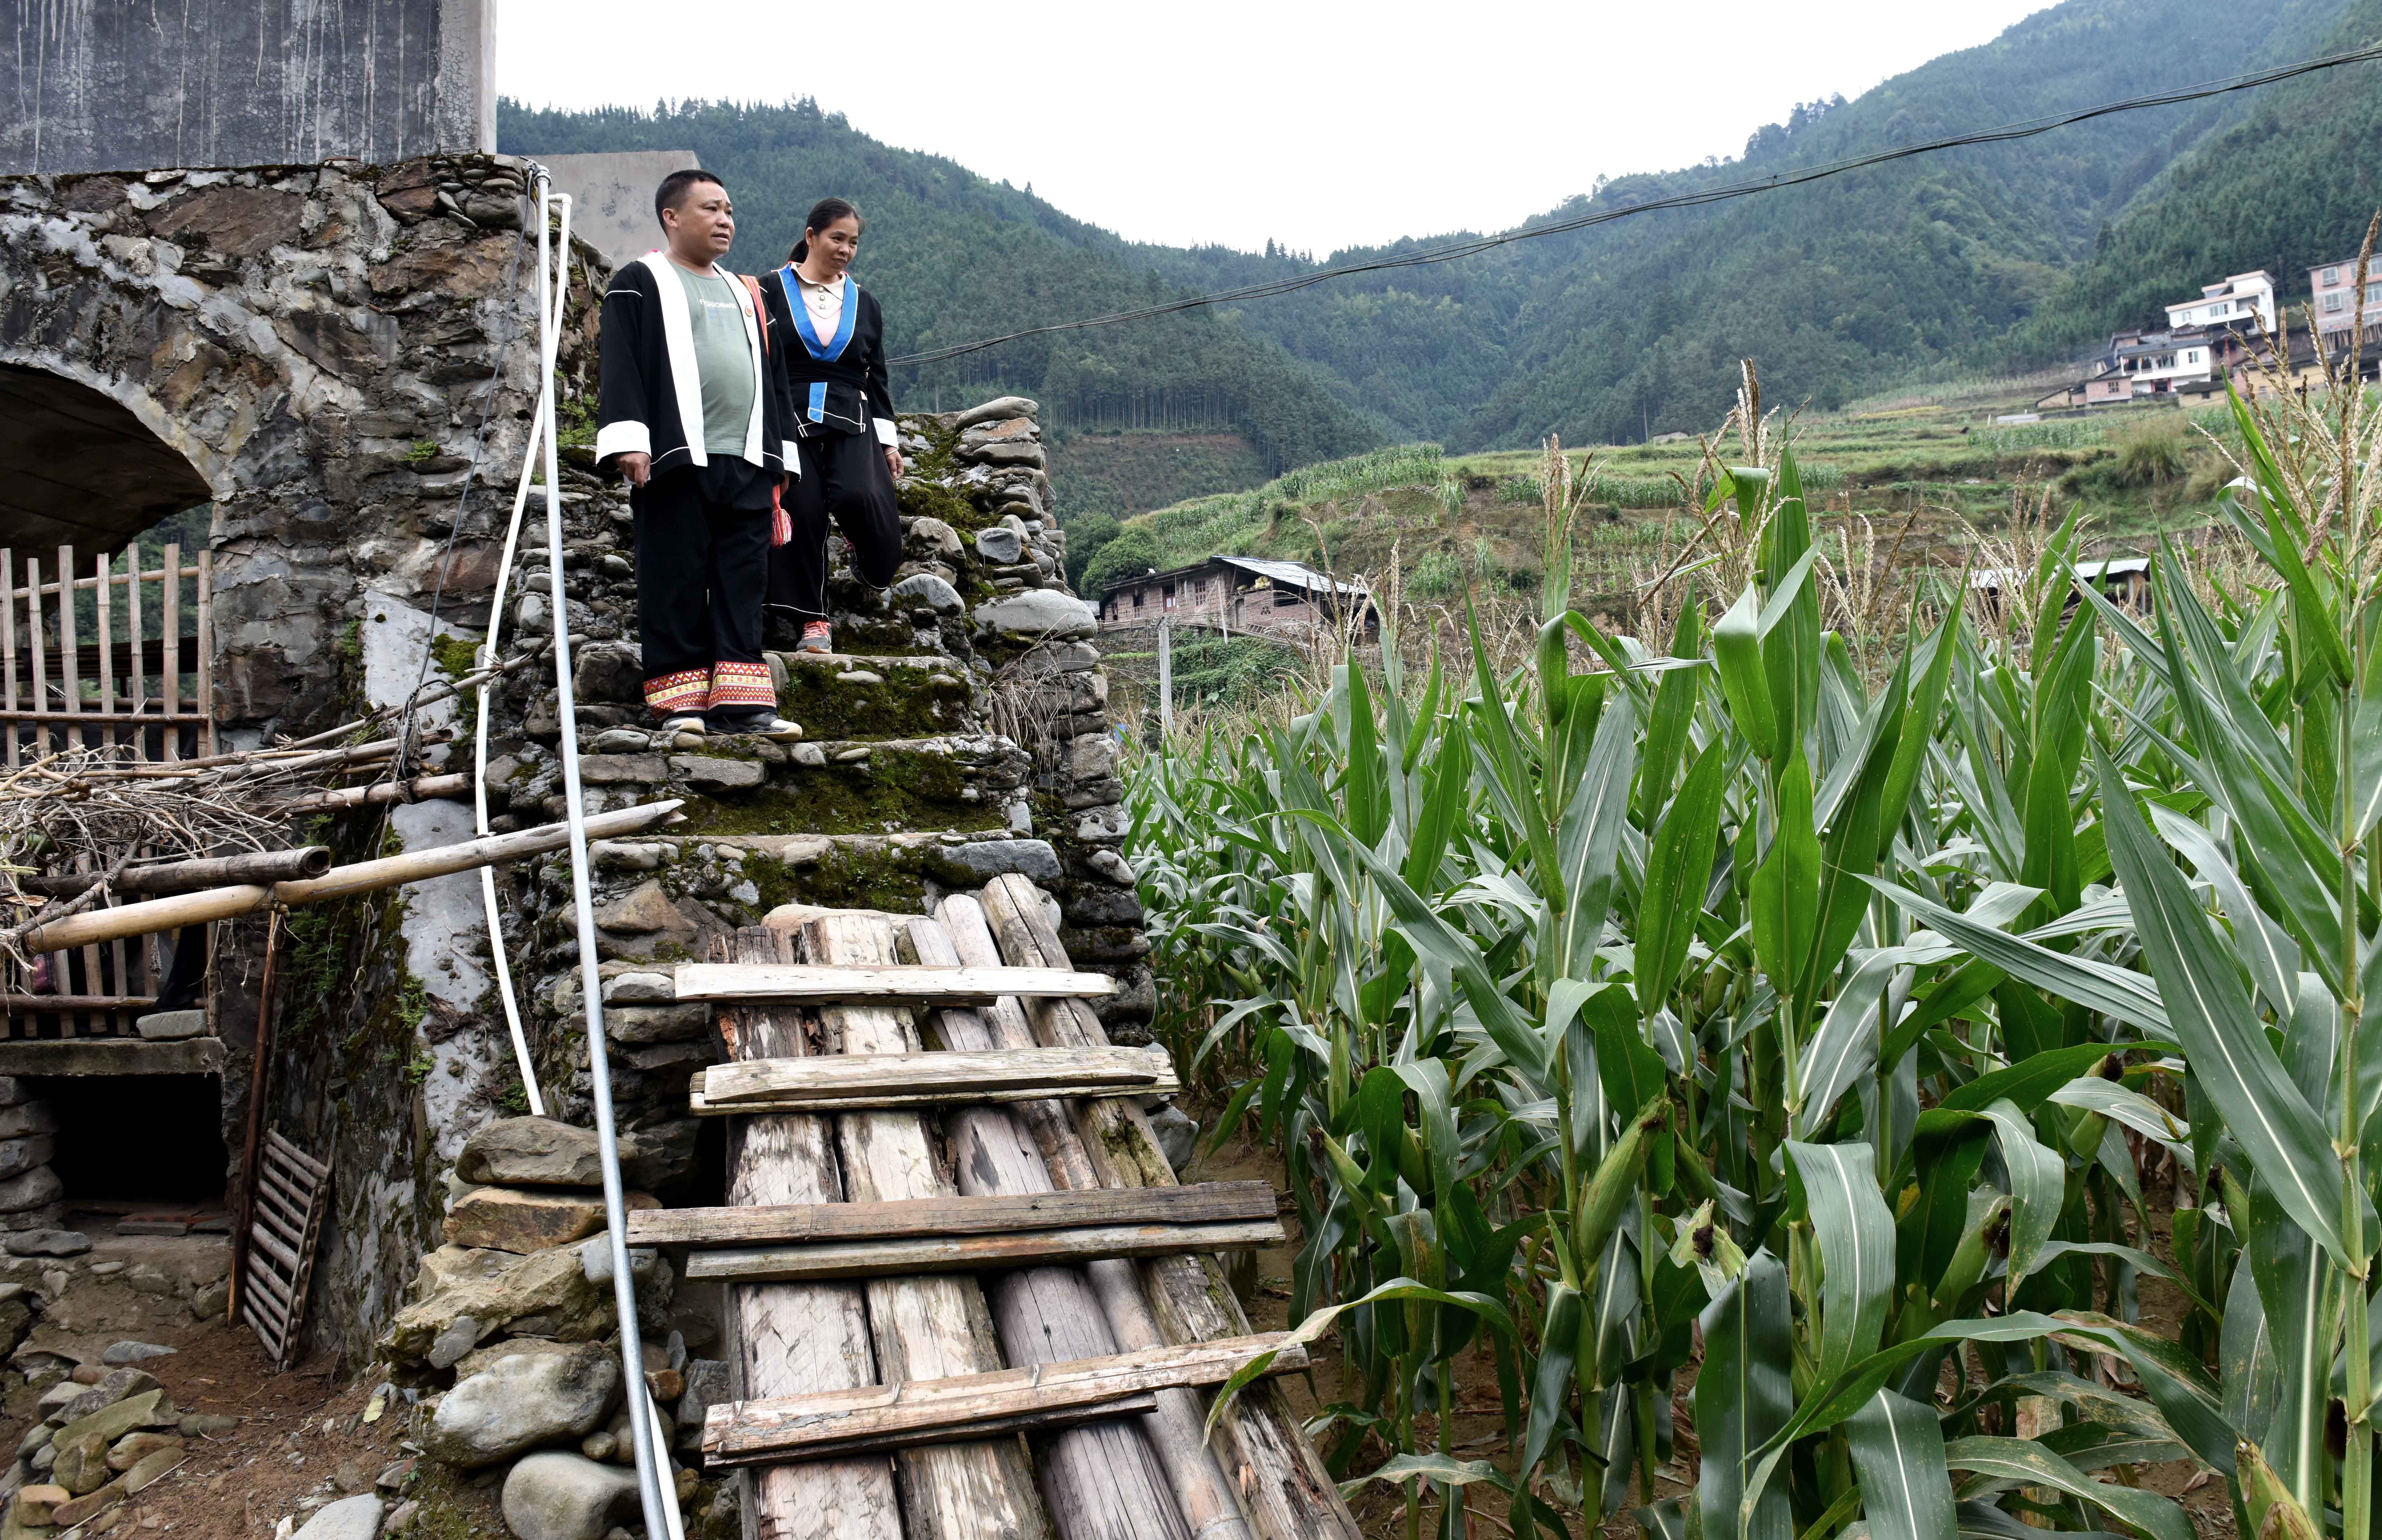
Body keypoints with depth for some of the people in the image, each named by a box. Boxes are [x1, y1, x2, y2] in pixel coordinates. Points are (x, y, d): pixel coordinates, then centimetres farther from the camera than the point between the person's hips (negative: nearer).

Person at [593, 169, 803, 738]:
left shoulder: (743, 294, 25)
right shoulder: (641, 283, 6)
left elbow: (768, 375, 27)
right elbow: (621, 364, -3)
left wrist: (780, 451, 19)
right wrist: (628, 437, -15)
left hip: (746, 462, 6)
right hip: (676, 458, -5)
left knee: (743, 585, 1)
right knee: (676, 582, -4)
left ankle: (741, 702, 1)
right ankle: (680, 701, 1)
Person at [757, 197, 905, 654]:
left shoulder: (864, 303, 16)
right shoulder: (772, 291, 6)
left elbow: (876, 375, 18)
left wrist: (889, 440, 12)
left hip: (852, 423, 2)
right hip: (791, 419, -1)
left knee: (860, 496, -24)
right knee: (802, 511, -7)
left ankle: (872, 562, 8)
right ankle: (812, 620, 2)